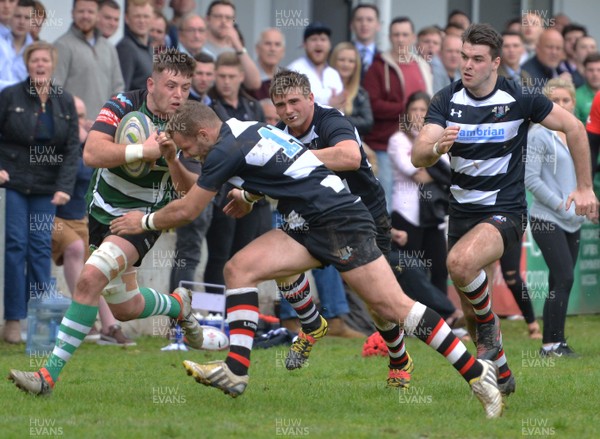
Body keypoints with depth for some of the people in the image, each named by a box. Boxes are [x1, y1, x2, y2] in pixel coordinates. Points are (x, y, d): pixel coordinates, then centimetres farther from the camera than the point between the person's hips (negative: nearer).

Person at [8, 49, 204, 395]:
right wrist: (142, 150, -38)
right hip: (103, 211, 3)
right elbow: (92, 153, -27)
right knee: (126, 308, 14)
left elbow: (189, 191, -12)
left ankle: (50, 375, -24)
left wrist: (173, 160, -31)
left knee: (91, 278, -26)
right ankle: (179, 305, 49)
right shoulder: (123, 106, -14)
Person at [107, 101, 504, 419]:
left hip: (340, 221, -10)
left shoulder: (225, 151, -13)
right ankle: (236, 370, -8)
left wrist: (145, 222, 11)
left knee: (392, 305, -11)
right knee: (240, 269, -1)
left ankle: (477, 372, -7)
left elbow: (185, 212, -5)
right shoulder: (247, 130, 14)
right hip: (311, 224, 10)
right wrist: (249, 195, 31)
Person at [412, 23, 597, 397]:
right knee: (471, 311, 8)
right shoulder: (447, 101, -4)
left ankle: (489, 324, -7)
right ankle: (502, 376, 30)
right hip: (463, 210, 5)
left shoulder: (519, 98, -11)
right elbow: (418, 156, -13)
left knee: (461, 262, -34)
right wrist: (437, 147, -36)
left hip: (505, 210, -4)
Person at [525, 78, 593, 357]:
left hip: (572, 222, 7)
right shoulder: (539, 135, -8)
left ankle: (556, 341, 13)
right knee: (564, 279, -14)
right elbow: (531, 179, -13)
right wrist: (561, 205, -15)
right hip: (547, 219, -7)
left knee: (560, 282, 9)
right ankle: (551, 343, -10)